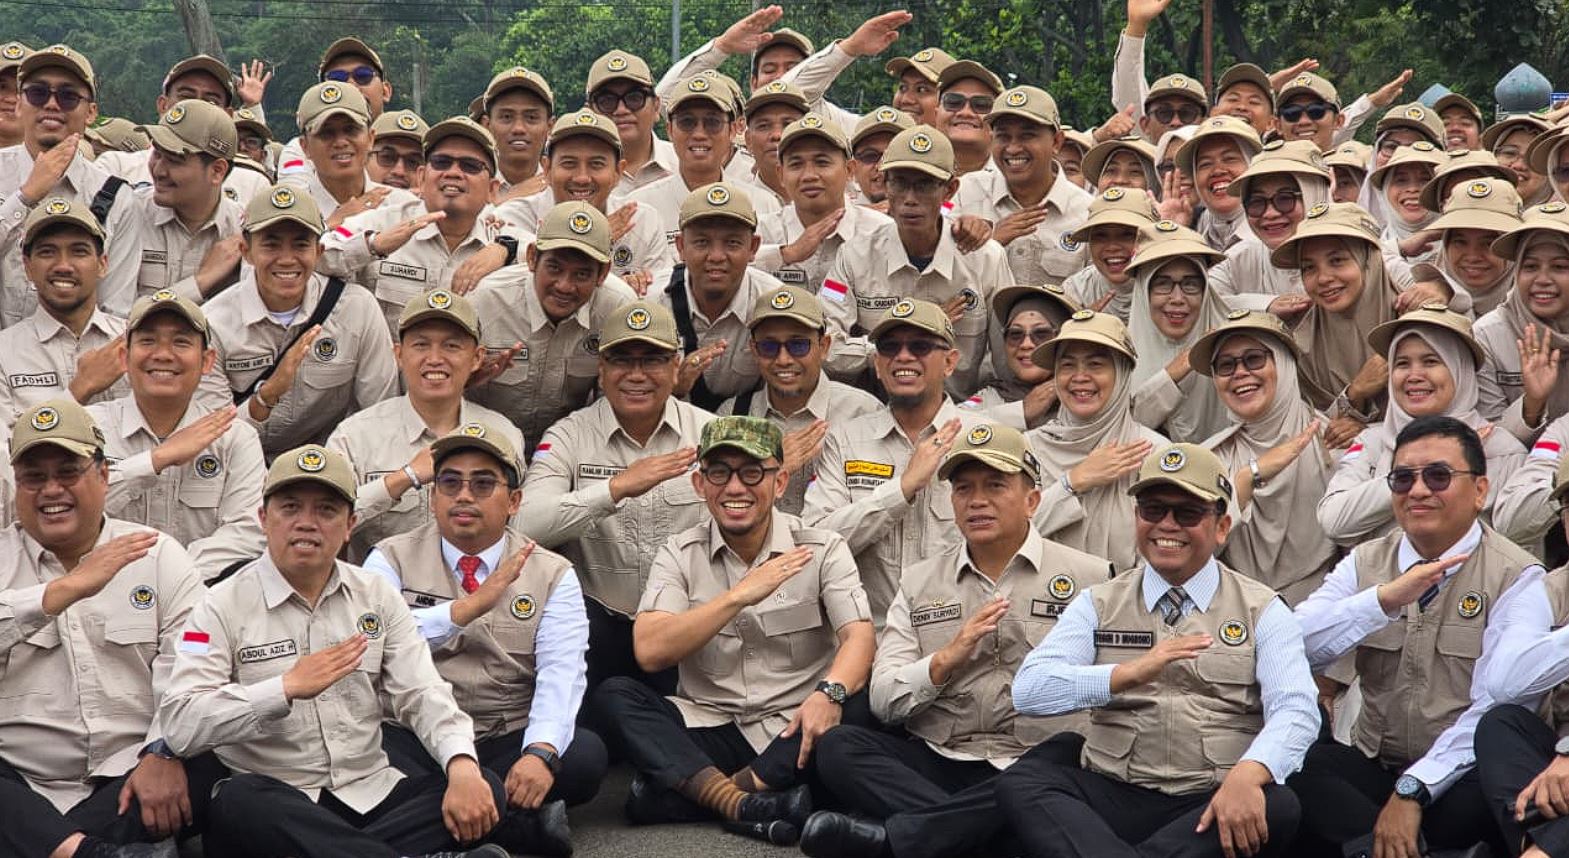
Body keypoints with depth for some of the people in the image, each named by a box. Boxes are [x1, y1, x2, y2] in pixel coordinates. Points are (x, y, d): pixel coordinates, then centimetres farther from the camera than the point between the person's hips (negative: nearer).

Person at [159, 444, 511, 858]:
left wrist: (462, 766, -17)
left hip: (372, 793, 4)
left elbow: (423, 694, 4)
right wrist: (288, 687, -22)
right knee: (239, 801, -37)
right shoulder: (225, 606, 0)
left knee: (484, 789, -20)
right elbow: (180, 726, -12)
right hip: (275, 806, -4)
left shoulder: (376, 595, 13)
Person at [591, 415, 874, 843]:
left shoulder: (822, 548, 1)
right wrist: (740, 595, -21)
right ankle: (744, 803, -37)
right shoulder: (680, 554, 3)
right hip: (710, 731, 1)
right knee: (615, 695, -22)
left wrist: (830, 692, -35)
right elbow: (650, 651, -12)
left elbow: (859, 637, -13)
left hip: (794, 733, -1)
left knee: (857, 704, -30)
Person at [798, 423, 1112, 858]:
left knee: (1068, 759, -36)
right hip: (937, 764, 3)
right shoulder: (919, 582, 16)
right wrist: (946, 658, -9)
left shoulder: (1087, 578, 7)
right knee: (838, 745, -21)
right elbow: (883, 702, 7)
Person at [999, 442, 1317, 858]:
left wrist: (1246, 775, -30)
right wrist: (1129, 673, -19)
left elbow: (1296, 710, -8)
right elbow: (1028, 690, -3)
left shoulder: (1262, 611, 9)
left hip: (1213, 806, -1)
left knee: (1278, 806, -33)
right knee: (1019, 782, -25)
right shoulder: (1098, 604, 12)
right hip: (1113, 799, 1)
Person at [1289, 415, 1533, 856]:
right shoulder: (1364, 563, 11)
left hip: (1460, 775, -4)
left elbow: (1495, 708, -14)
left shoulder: (1515, 576, -3)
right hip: (1371, 766, 4)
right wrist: (1385, 598, -19)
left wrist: (1413, 791, -23)